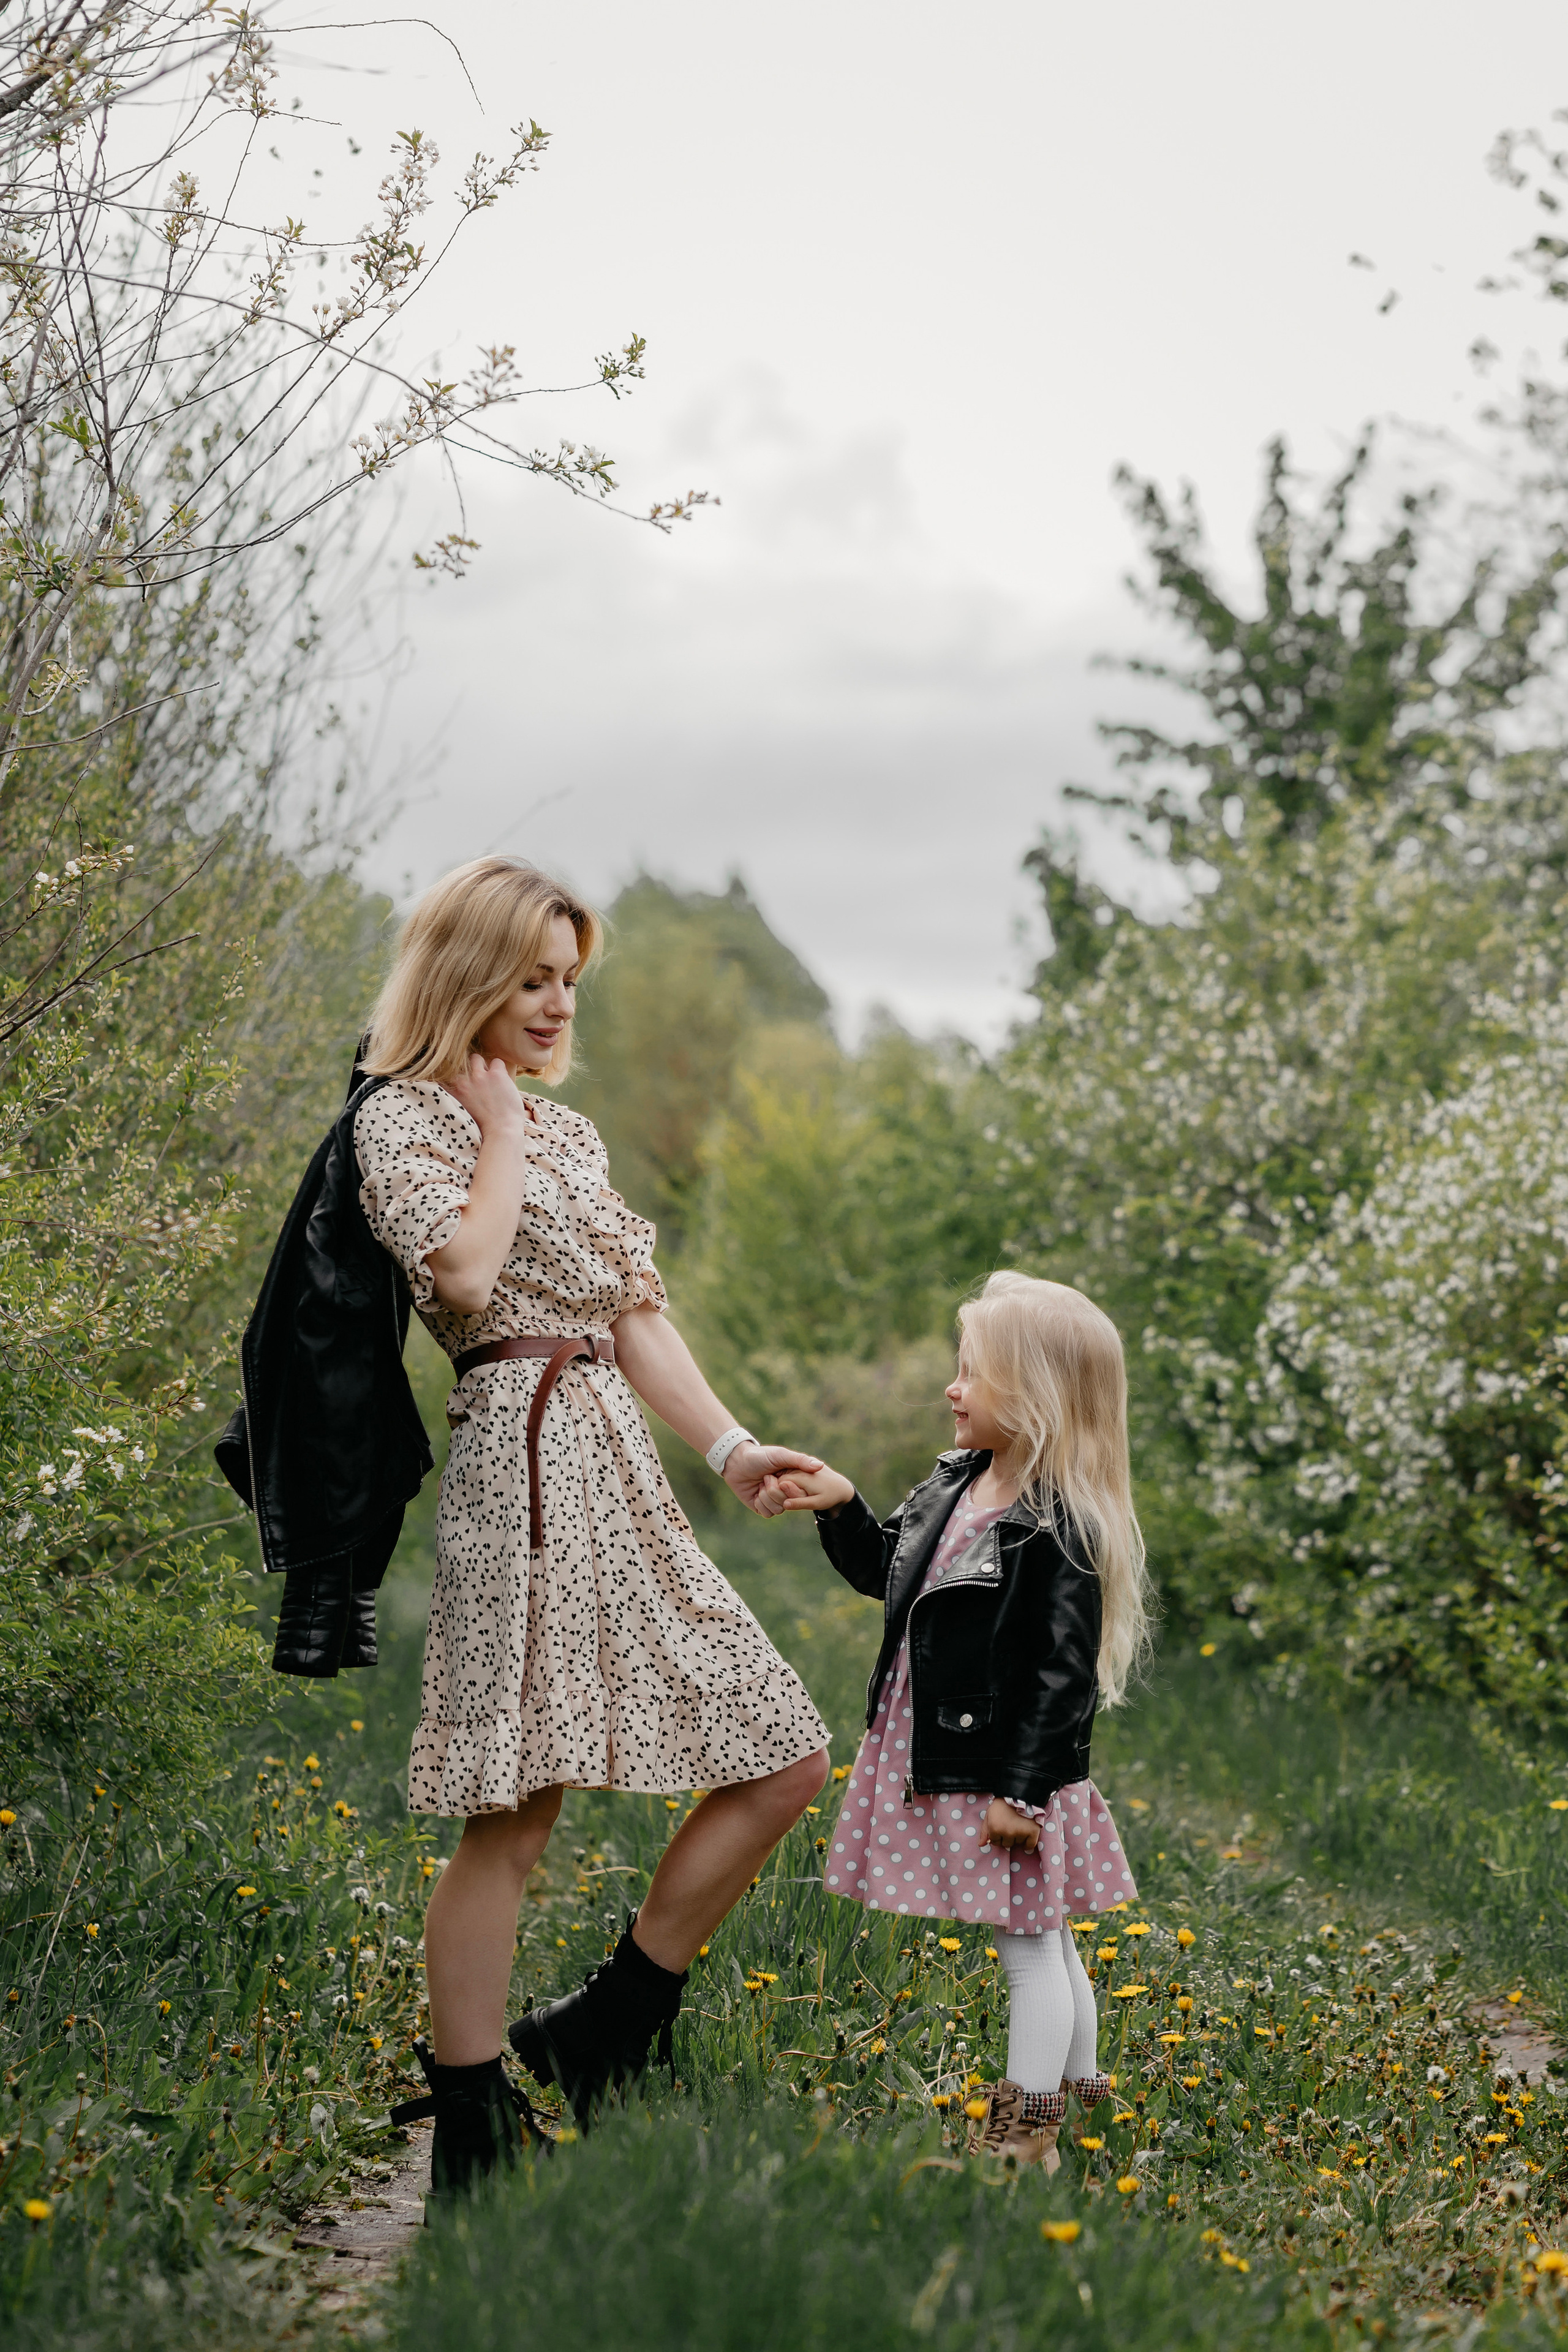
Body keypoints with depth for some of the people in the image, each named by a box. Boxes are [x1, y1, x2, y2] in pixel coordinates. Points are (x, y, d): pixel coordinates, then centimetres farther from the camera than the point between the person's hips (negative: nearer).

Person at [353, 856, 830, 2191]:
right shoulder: (407, 1117, -1)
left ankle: (602, 2032, 14)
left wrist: (731, 1447, 5)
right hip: (525, 1462, -9)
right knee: (513, 1811, -9)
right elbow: (463, 1270, -20)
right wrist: (499, 1125, -6)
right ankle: (471, 2144, -1)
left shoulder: (566, 1133, 22)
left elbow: (636, 1314, 17)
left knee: (785, 1759, 6)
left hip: (620, 1472, 9)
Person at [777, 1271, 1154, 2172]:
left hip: (1012, 1777, -9)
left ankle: (1025, 2137, 14)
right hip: (939, 1762, 9)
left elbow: (1062, 1674, -21)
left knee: (1031, 1946, 4)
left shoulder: (1061, 1529, -21)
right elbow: (891, 1572, 21)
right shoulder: (956, 1487, 6)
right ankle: (1079, 2092, 35)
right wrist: (843, 1509, 6)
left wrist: (1022, 1791, -21)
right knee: (1047, 1944, 21)